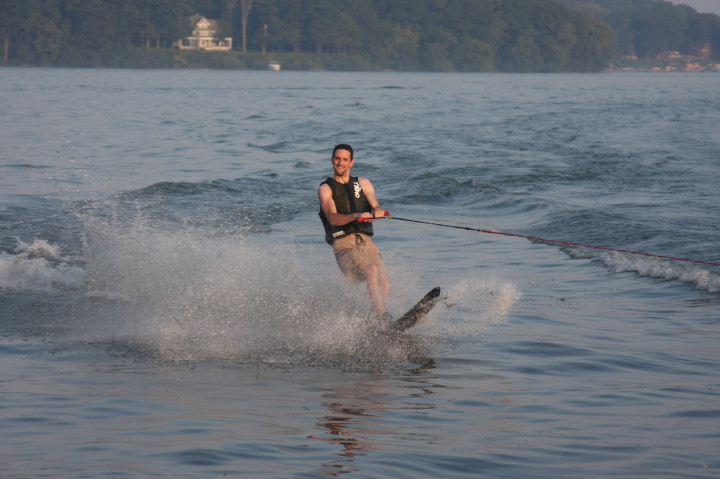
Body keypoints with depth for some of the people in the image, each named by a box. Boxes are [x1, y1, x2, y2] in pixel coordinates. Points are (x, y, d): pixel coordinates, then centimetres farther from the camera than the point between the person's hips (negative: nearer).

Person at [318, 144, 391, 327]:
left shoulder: (363, 184, 21)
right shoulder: (326, 188, 8)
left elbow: (375, 206, 4)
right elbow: (333, 218, -9)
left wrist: (377, 211, -21)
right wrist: (357, 216, -27)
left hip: (365, 241, 5)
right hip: (343, 242, -4)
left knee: (384, 287, -12)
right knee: (372, 270, -30)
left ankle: (376, 321, 5)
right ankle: (380, 319, -36)